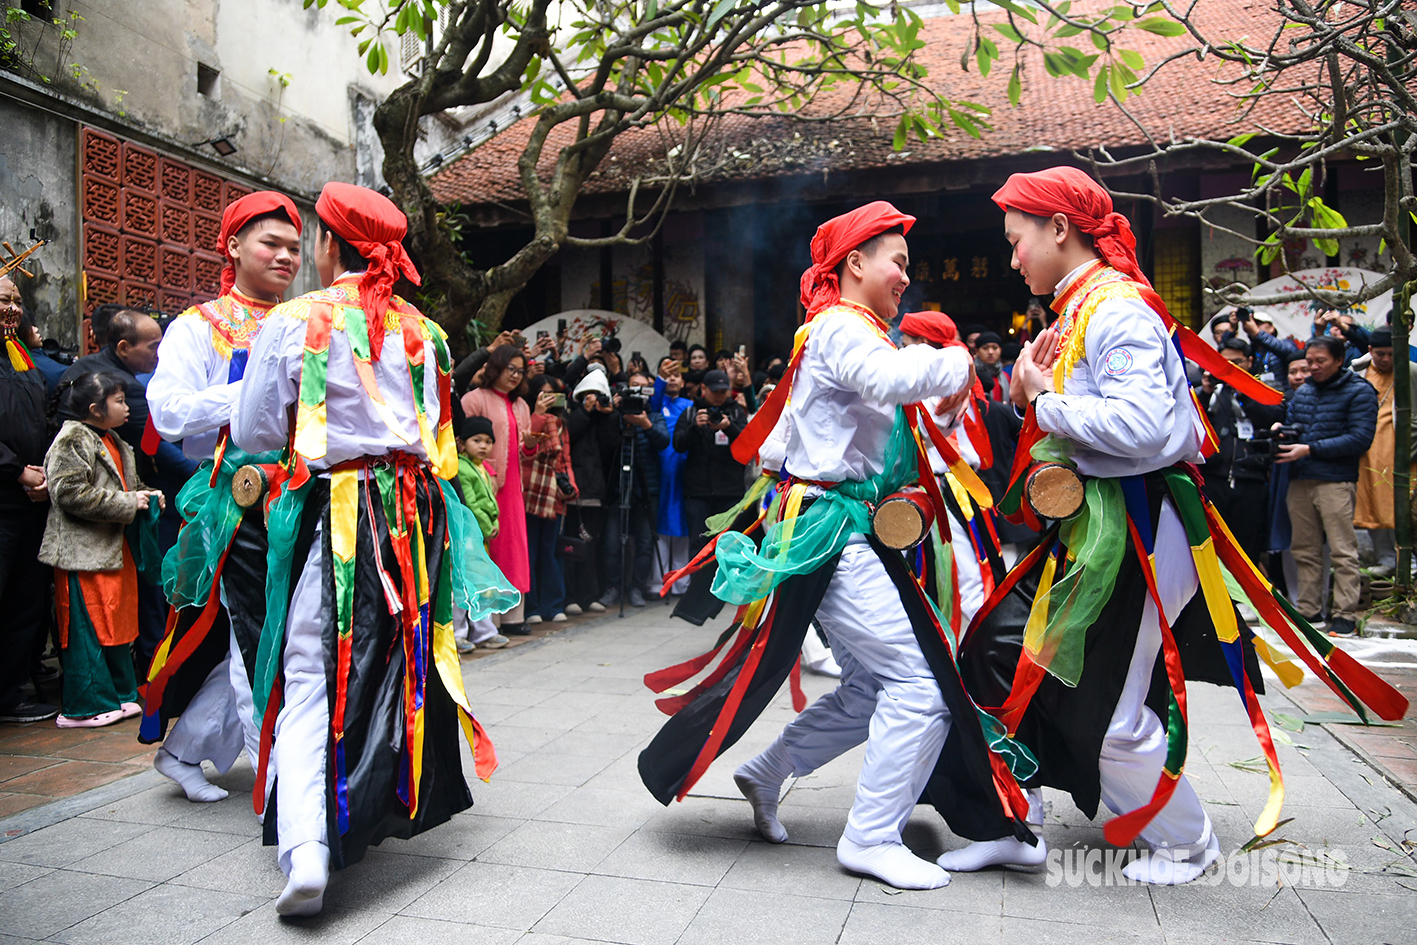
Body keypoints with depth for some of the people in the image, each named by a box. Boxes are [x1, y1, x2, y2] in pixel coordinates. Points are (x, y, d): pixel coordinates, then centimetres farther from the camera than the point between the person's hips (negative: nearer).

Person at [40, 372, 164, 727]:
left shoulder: (114, 443, 18)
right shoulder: (73, 441, -12)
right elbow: (70, 493, -21)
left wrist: (146, 495, 9)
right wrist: (127, 503, -19)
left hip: (114, 549, 9)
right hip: (83, 554, -9)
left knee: (117, 624, 15)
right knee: (87, 628, -3)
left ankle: (120, 694, 25)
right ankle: (85, 706, 5)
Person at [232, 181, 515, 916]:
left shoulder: (294, 321, -5)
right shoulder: (419, 330, 7)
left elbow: (254, 432, -2)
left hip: (332, 514, -4)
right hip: (412, 514, 4)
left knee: (310, 676, -3)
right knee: (398, 663, 16)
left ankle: (306, 848, -14)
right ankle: (381, 806, 30)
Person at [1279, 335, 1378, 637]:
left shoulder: (1359, 391, -1)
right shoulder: (1303, 391, 18)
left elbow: (1360, 438, -10)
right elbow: (1292, 423, 26)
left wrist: (1310, 449, -16)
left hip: (1336, 481, -6)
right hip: (1300, 481, 6)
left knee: (1342, 551, -5)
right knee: (1304, 550, 8)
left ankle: (1344, 614, -1)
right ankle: (1308, 609, 16)